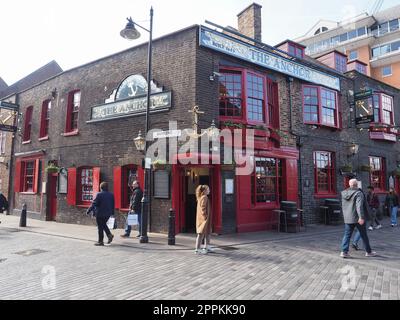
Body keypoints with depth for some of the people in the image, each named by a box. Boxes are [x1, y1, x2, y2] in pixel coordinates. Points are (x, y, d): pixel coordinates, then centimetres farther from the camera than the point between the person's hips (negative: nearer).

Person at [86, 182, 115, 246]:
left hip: (100, 213, -6)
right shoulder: (111, 195, 5)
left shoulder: (99, 194, -13)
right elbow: (113, 204, 11)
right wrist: (112, 212, 20)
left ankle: (100, 241, 9)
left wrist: (89, 211, -5)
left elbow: (94, 204, -13)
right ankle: (109, 234, 8)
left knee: (100, 227, 3)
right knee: (104, 224, 24)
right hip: (108, 214, 6)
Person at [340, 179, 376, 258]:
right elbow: (359, 206, -25)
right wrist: (361, 217, -28)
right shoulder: (358, 193, -13)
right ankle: (368, 252, 24)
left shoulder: (344, 193, 6)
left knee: (347, 235, 6)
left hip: (348, 218, 5)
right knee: (364, 235, 11)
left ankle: (344, 251, -1)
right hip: (357, 218, -5)